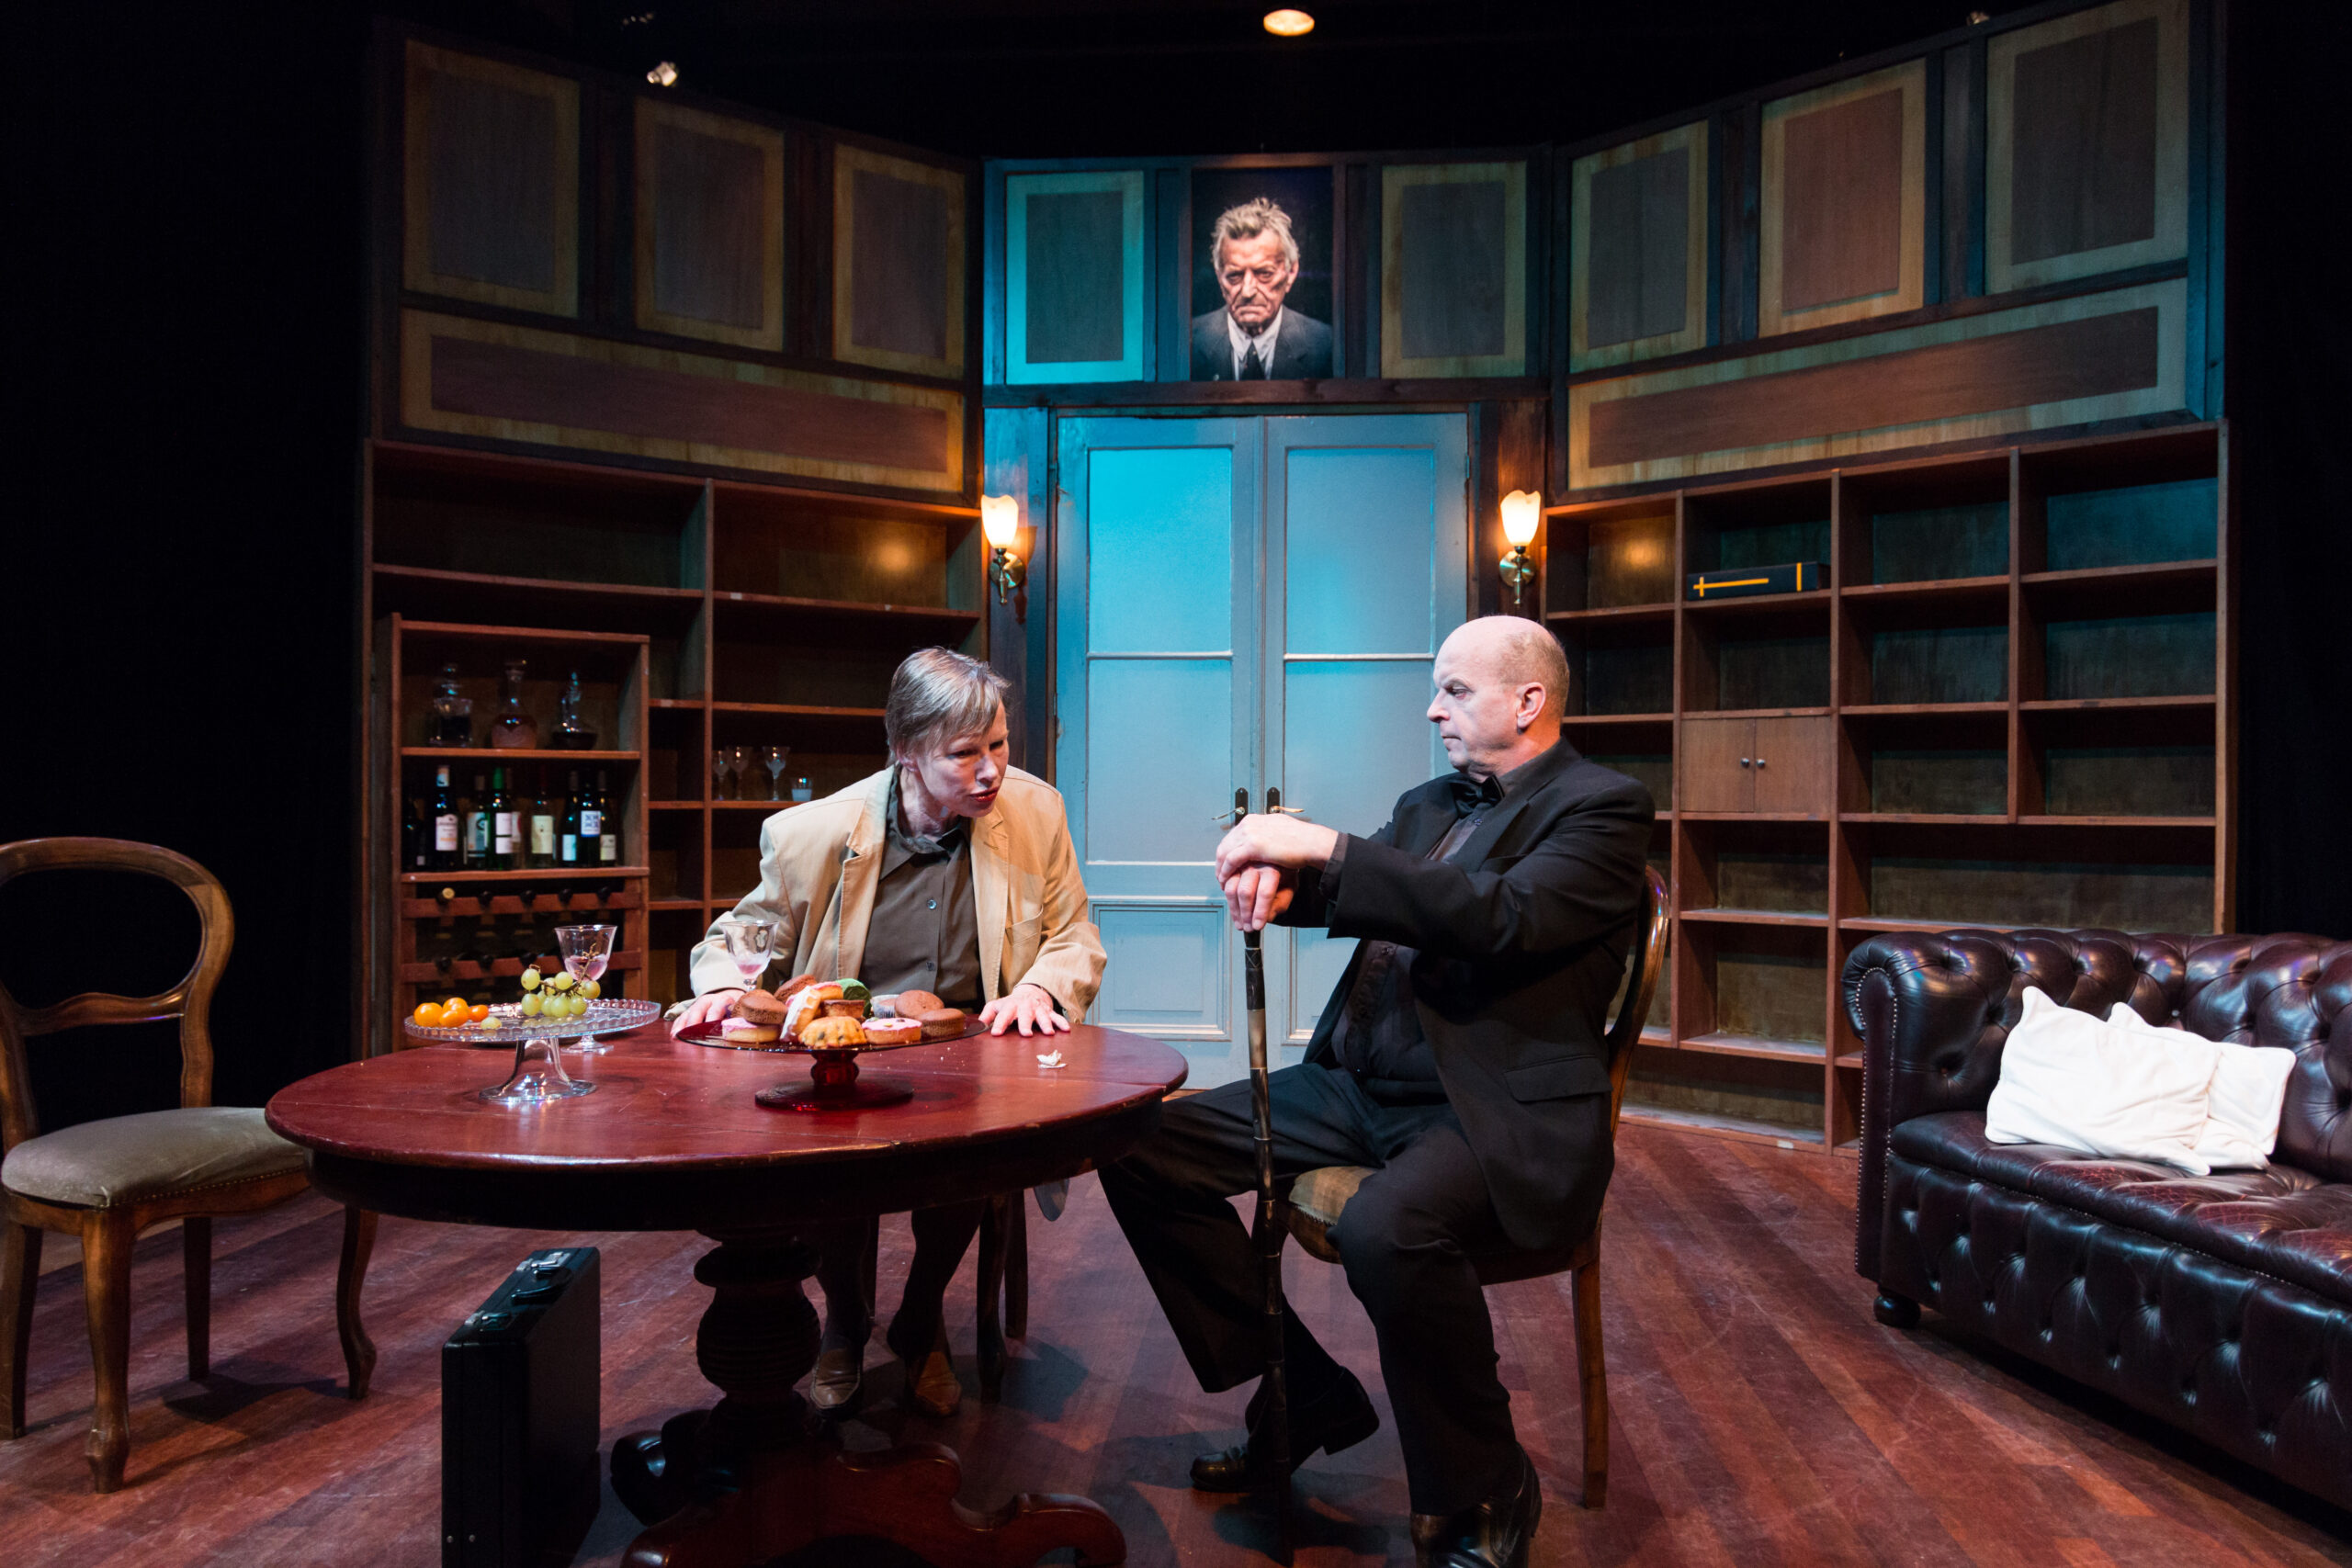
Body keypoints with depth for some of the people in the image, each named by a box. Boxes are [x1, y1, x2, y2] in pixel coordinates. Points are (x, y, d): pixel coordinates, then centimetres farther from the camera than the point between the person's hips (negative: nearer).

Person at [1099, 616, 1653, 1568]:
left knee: (1386, 1229, -38)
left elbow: (1503, 918, -21)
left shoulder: (1601, 807, -5)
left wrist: (1324, 847, -23)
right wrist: (1280, 881, -10)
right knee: (1145, 1150, -2)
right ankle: (1306, 1396, 11)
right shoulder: (1427, 804, 19)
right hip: (1362, 1085, 8)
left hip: (1501, 1110, -8)